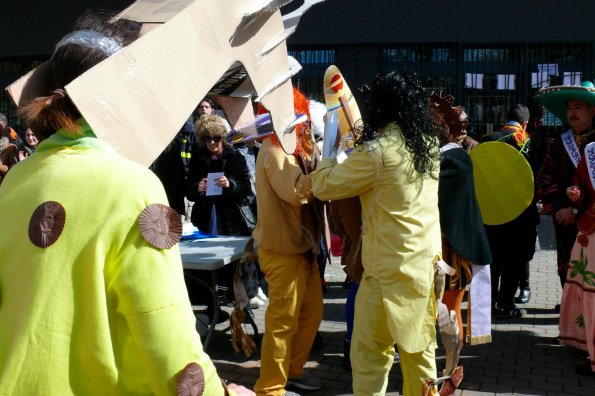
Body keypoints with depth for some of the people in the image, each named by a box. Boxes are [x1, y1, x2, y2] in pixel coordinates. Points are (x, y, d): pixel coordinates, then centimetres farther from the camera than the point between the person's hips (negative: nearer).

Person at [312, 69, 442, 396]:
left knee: (370, 352, 4)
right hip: (428, 263, 7)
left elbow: (323, 186, -8)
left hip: (392, 269, -7)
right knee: (421, 348, 17)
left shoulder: (377, 152, -17)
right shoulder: (431, 144, 5)